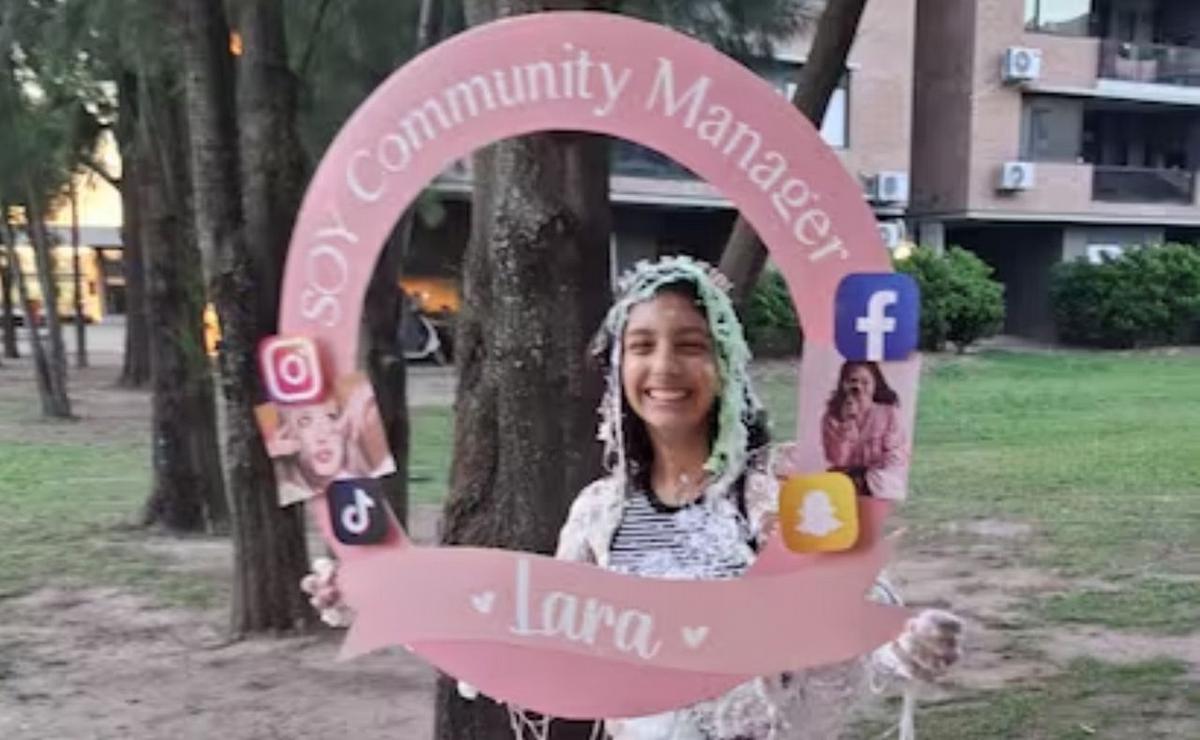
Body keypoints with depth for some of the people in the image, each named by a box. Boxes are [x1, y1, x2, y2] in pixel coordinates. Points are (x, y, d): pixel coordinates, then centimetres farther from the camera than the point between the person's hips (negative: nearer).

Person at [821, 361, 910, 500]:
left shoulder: (889, 413, -1)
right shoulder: (833, 416, 2)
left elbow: (896, 459, -5)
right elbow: (837, 460, -8)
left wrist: (866, 479, -17)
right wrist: (848, 422, -17)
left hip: (883, 486, -1)